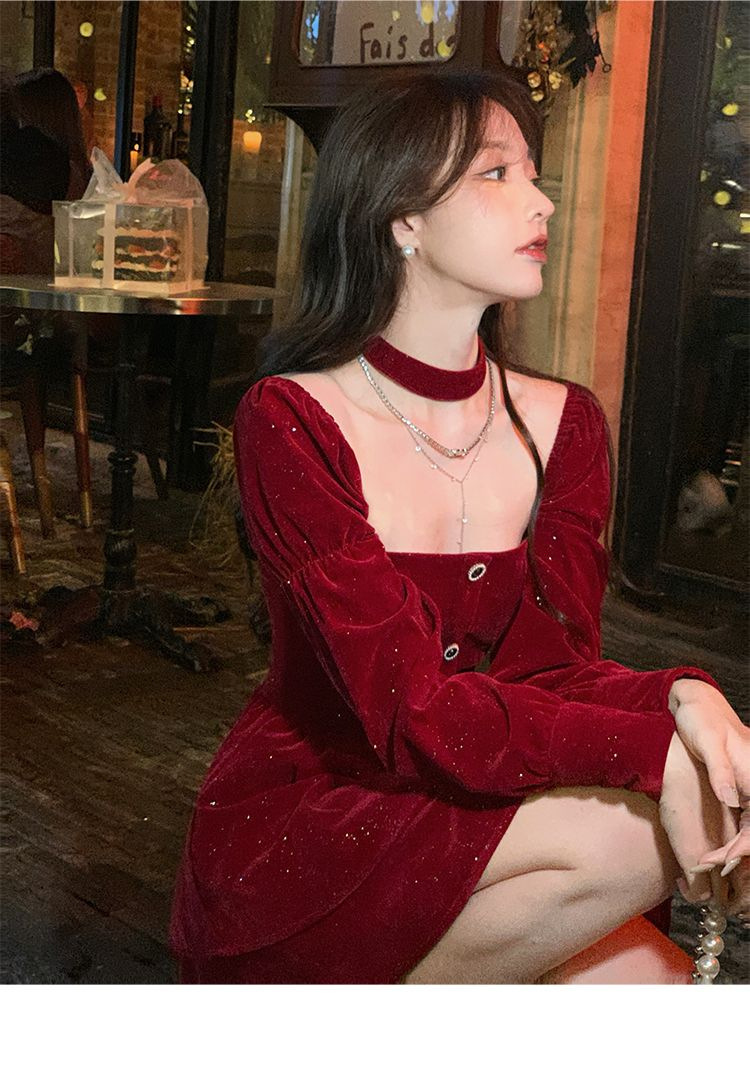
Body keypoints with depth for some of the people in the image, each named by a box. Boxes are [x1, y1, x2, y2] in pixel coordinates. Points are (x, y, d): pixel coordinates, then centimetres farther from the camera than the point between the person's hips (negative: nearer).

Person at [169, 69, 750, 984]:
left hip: (454, 840, 6)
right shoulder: (291, 424, -14)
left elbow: (552, 666, -7)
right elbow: (411, 710, -23)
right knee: (623, 830, -25)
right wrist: (655, 751, -35)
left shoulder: (562, 426, 4)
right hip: (285, 833, -5)